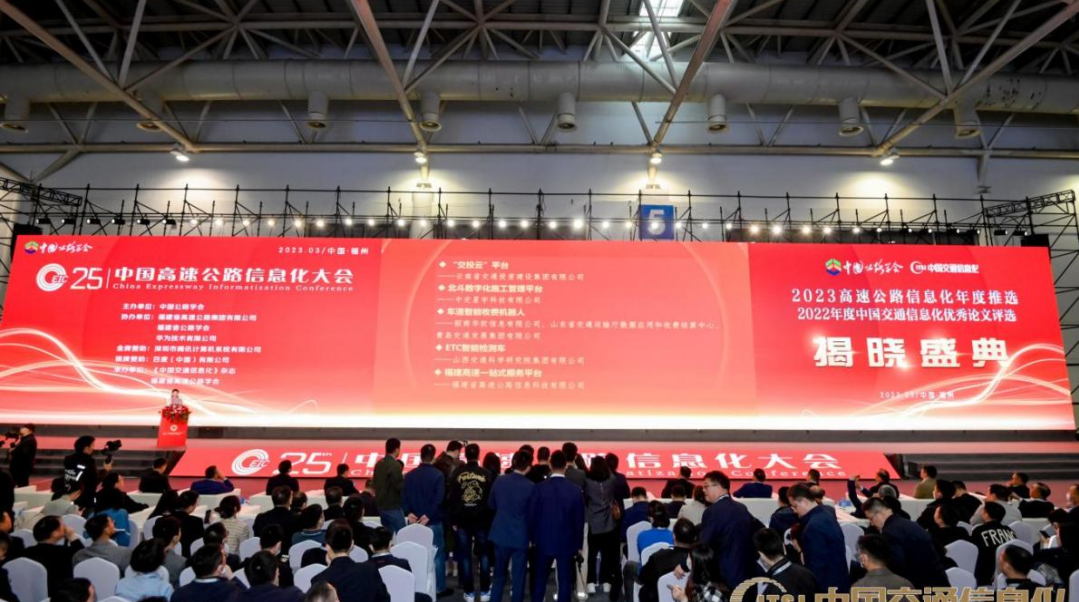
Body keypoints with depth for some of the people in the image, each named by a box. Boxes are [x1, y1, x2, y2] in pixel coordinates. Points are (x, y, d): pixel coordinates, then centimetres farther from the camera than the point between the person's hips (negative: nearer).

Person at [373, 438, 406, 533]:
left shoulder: (379, 464, 7)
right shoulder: (395, 465, -18)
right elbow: (400, 486, -19)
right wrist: (404, 478, -3)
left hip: (381, 505, 8)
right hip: (393, 506, -8)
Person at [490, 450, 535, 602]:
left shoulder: (499, 481, -6)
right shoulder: (531, 486, -16)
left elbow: (491, 505, 7)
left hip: (501, 534, 3)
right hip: (521, 536, -3)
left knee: (499, 575, 17)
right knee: (518, 577, 10)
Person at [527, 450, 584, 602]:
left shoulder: (539, 488, -9)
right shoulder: (575, 490, -8)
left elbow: (531, 516, -4)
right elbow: (579, 521, -3)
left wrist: (532, 538, 10)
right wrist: (578, 544, 8)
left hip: (544, 541, 1)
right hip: (567, 542, 0)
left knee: (539, 579, 14)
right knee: (565, 581, 7)